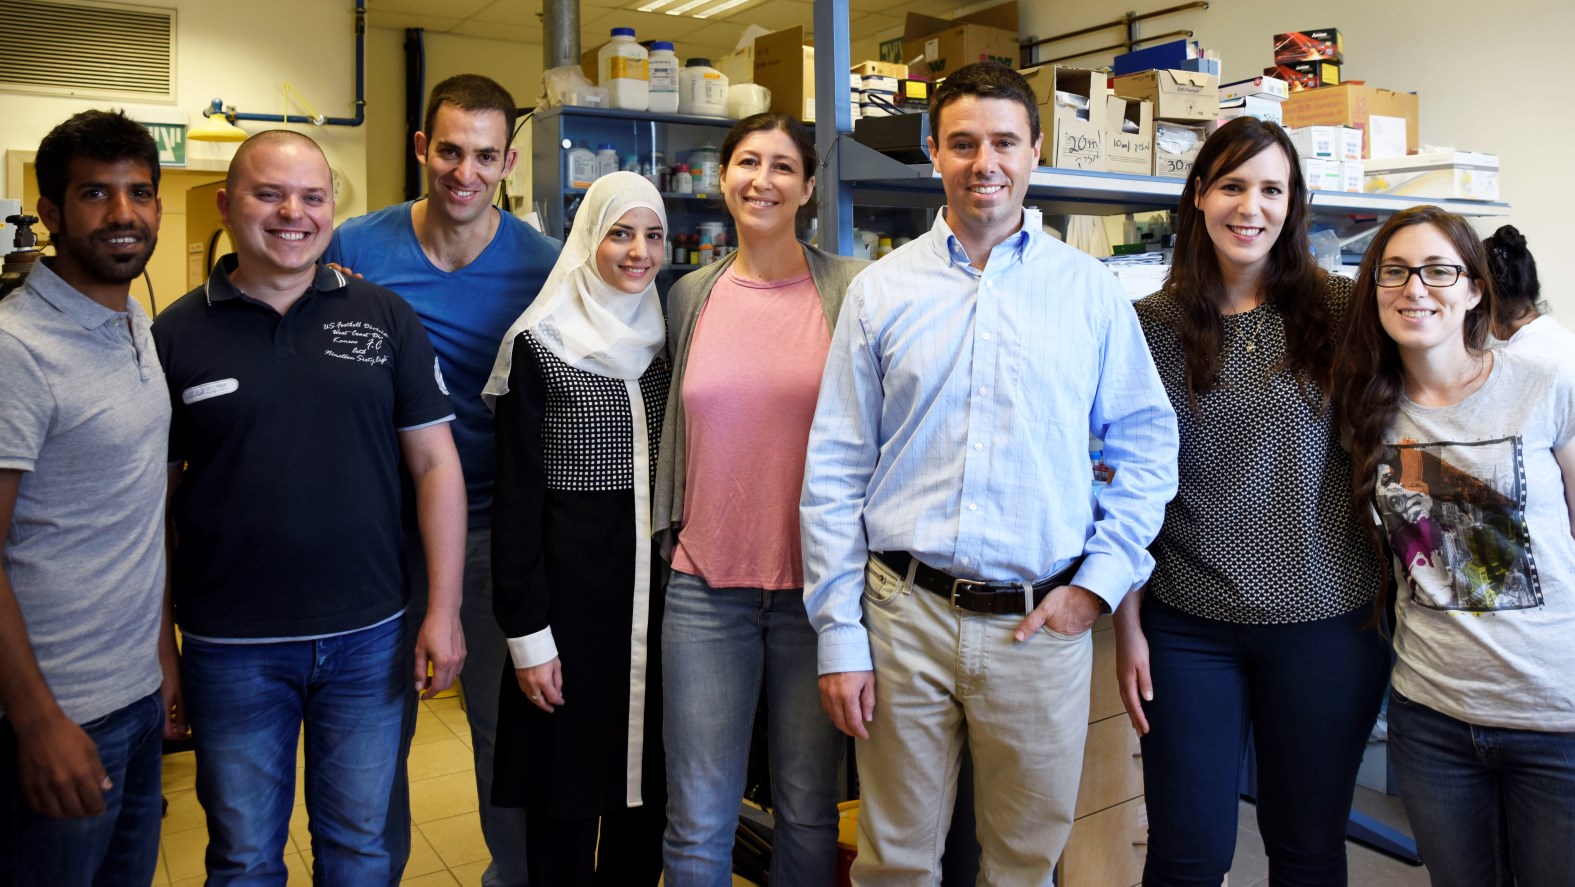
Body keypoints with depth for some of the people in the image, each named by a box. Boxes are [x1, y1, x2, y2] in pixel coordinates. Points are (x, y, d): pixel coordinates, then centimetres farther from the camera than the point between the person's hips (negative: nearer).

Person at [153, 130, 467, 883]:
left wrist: (444, 610, -4)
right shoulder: (176, 335, -1)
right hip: (230, 647, 0)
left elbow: (435, 463, 1)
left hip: (369, 639, 1)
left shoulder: (384, 319, 1)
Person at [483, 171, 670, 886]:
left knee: (646, 780, 13)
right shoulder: (538, 343, -6)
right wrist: (527, 632, -10)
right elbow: (516, 495, -7)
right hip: (572, 579, -4)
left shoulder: (665, 337, 8)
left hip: (659, 580, 4)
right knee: (567, 786, 6)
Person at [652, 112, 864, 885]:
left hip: (818, 583, -1)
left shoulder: (851, 291, -1)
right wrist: (670, 533, 13)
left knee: (808, 814, 12)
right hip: (706, 584, 2)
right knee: (698, 823, 7)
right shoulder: (690, 296, 7)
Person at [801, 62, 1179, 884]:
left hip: (1045, 625, 1)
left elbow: (1147, 445, 8)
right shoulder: (880, 290, 2)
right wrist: (839, 637, -2)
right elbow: (834, 473, 1)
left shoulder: (1090, 289, 3)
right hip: (904, 615, 0)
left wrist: (1101, 580, -3)